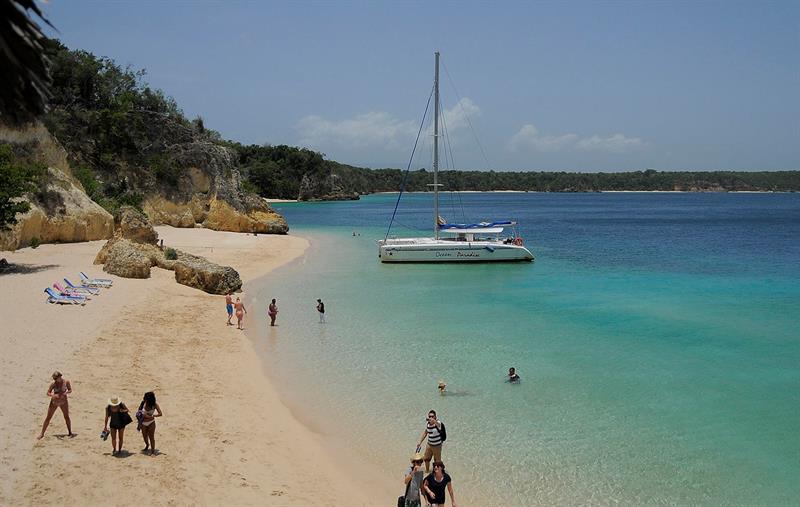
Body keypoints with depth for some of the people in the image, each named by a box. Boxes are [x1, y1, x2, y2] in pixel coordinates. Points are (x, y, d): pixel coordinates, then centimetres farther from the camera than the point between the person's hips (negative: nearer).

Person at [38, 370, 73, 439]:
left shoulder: (66, 382, -11)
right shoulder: (53, 384, -13)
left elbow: (70, 390, -4)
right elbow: (48, 393, -12)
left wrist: (65, 393, -25)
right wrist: (54, 395, -32)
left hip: (63, 401, 0)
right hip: (54, 401, 0)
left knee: (67, 417, 2)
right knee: (48, 417, 1)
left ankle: (70, 432, 15)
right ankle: (42, 433, 7)